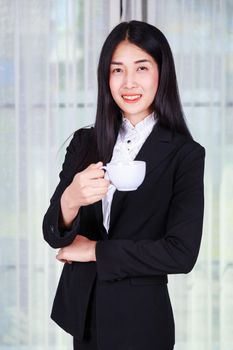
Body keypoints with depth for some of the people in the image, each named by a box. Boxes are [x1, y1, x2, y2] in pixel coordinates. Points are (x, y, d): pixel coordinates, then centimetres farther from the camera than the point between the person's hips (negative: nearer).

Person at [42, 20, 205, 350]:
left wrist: (96, 250, -10)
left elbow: (182, 253, -16)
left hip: (139, 320, -3)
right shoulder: (85, 142, 1)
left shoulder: (185, 154, -9)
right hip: (81, 310, 4)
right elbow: (54, 235, -5)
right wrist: (70, 201, -26)